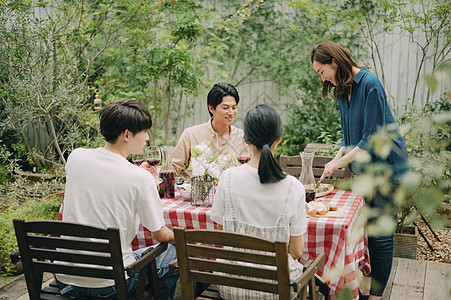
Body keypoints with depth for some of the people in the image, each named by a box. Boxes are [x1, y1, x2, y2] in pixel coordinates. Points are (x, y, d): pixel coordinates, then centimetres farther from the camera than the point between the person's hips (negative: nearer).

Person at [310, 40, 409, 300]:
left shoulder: (369, 83, -18)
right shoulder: (344, 89, 9)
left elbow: (371, 137, -20)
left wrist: (340, 162, -17)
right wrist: (336, 159, 0)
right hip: (362, 169, 8)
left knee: (380, 236, -1)